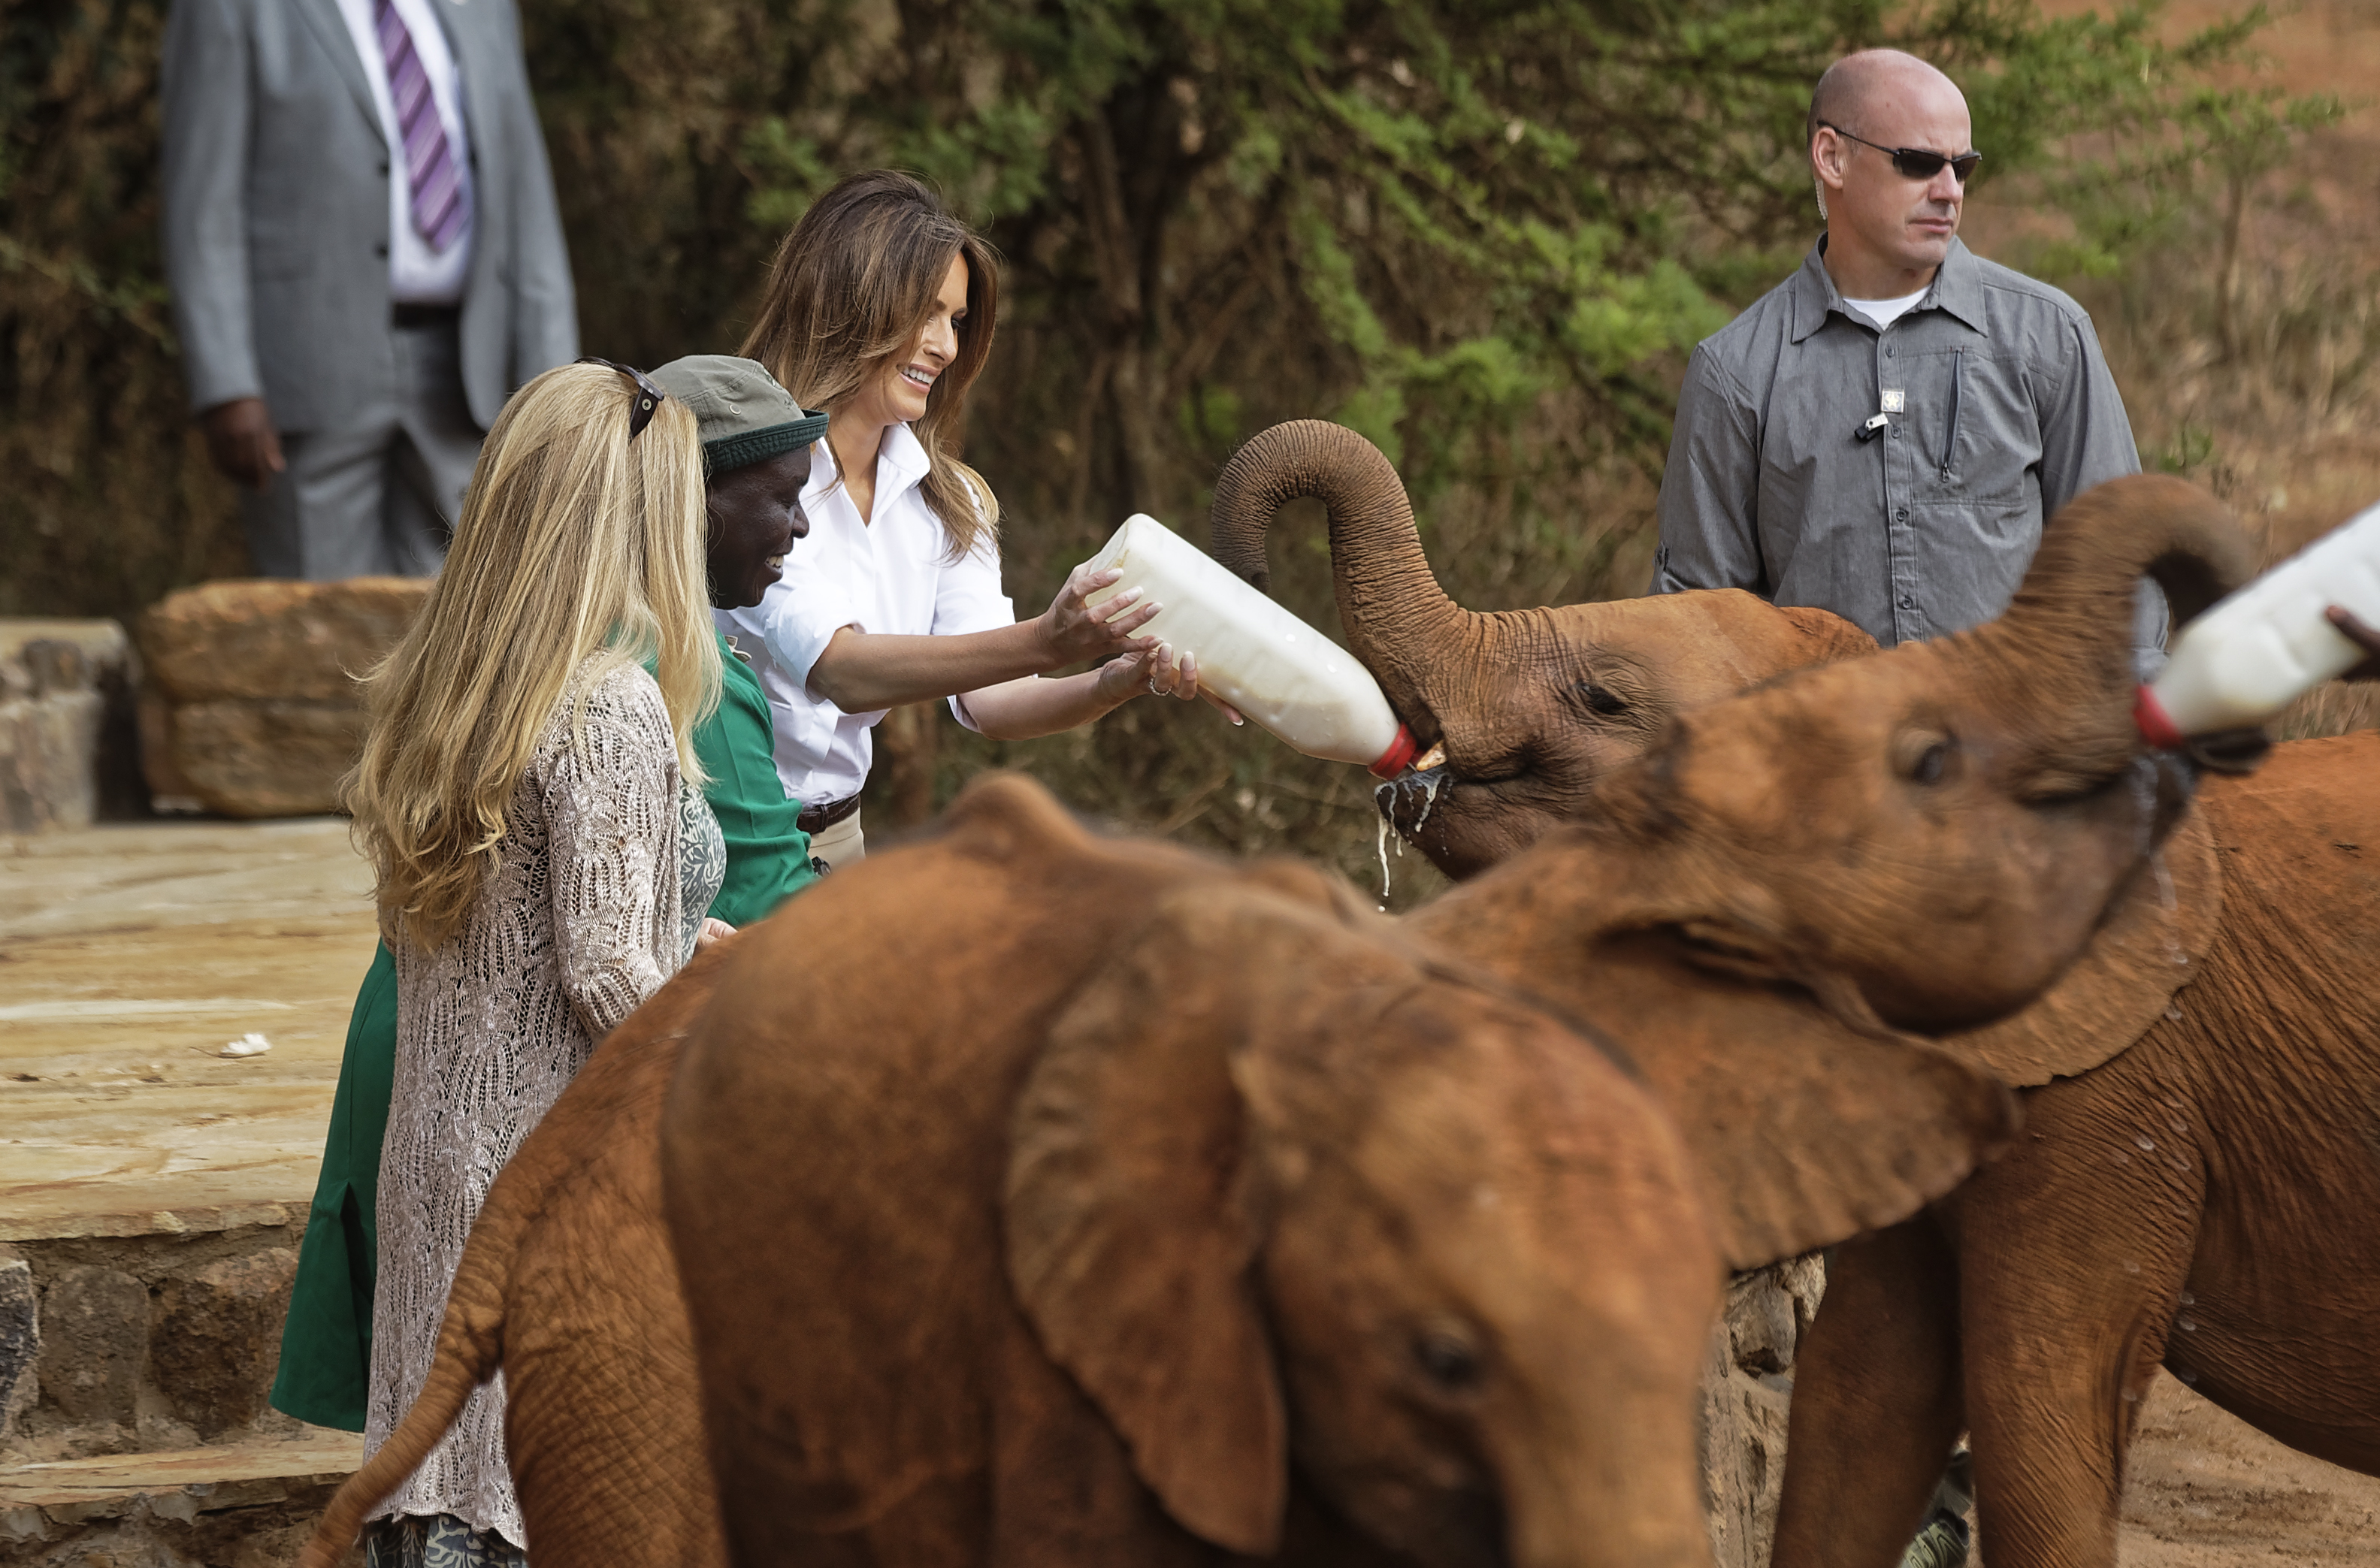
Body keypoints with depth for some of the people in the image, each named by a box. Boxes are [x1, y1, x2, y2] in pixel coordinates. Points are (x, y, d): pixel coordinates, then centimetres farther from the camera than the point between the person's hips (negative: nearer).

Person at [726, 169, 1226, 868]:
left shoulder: (945, 500, 10)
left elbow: (986, 701, 0)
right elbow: (838, 669, -25)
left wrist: (1122, 679, -19)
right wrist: (1042, 643, -35)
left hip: (835, 840, 5)